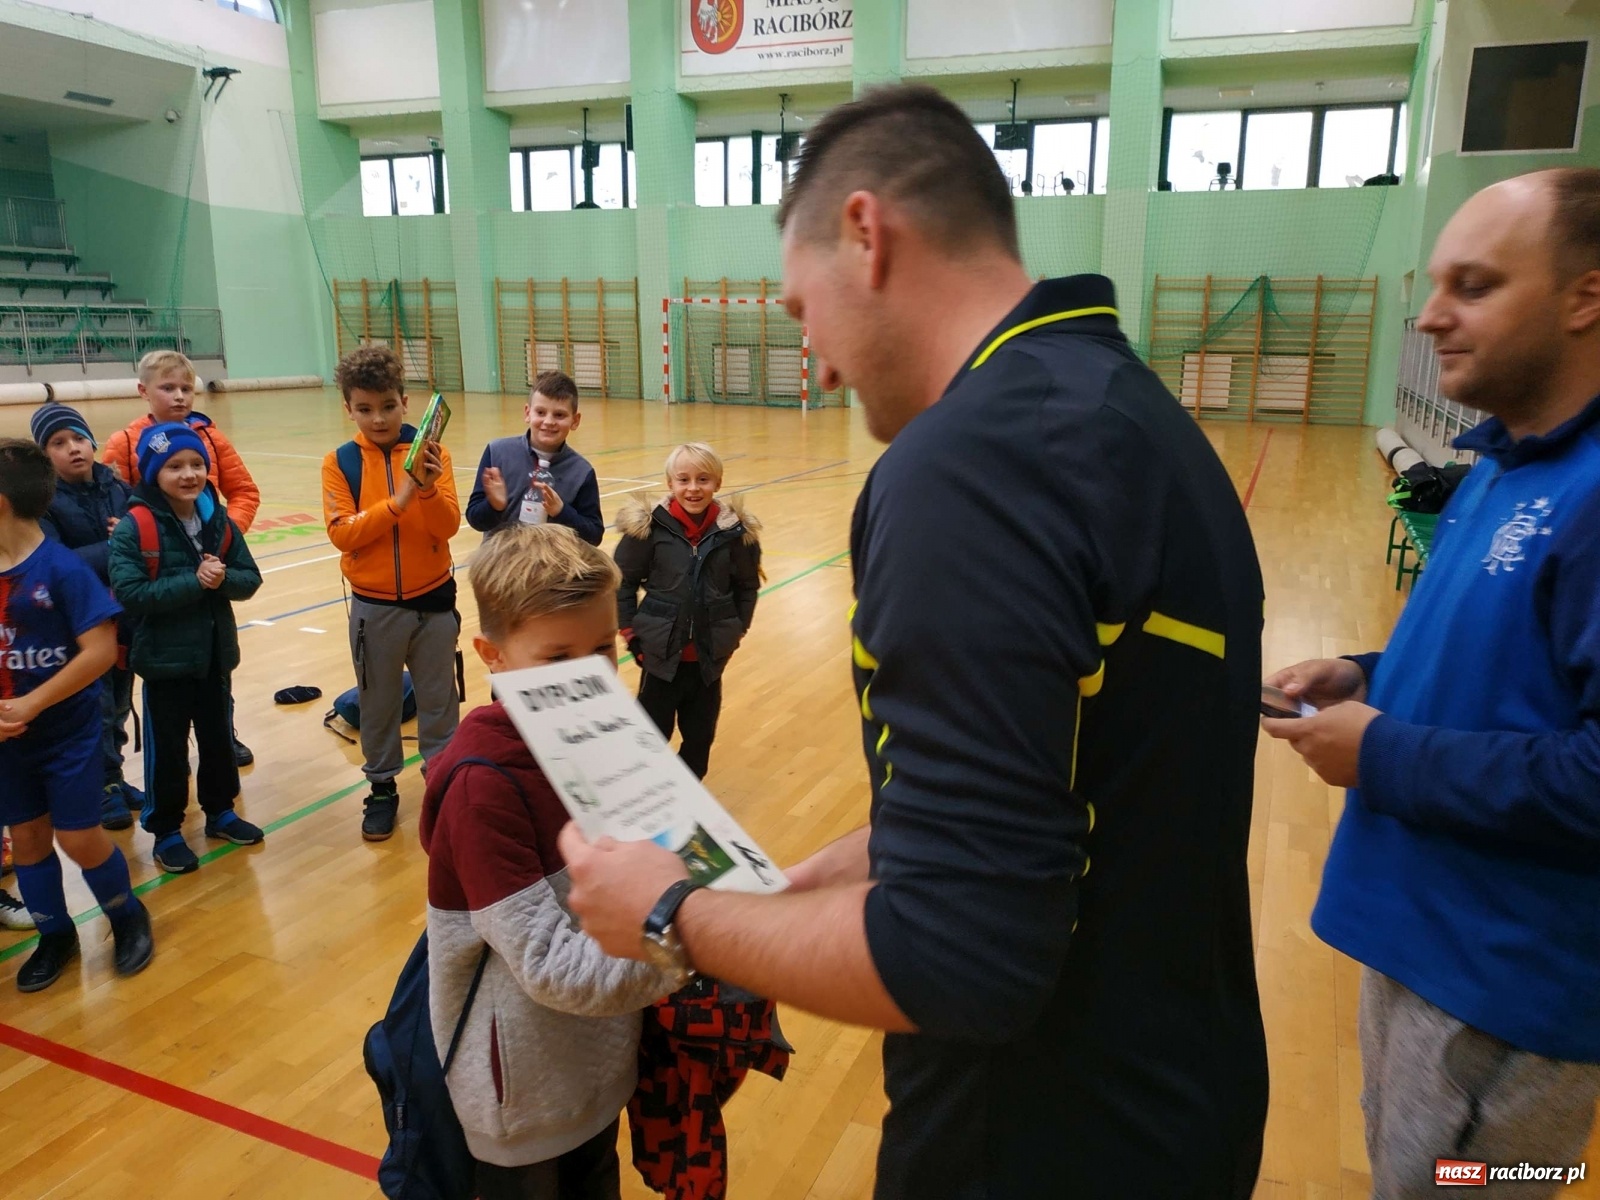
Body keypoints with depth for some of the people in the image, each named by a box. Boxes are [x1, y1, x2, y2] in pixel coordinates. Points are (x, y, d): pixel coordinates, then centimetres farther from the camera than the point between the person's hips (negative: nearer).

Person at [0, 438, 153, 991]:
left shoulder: (61, 567, -17)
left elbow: (101, 650, -21)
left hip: (68, 731, -5)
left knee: (79, 837, 2)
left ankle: (129, 918, 26)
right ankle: (55, 935, 32)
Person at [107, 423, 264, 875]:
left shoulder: (219, 520, 0)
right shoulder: (134, 527, -14)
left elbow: (250, 579, 0)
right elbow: (129, 592, -22)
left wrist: (223, 578, -21)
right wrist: (193, 582, -26)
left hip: (215, 653, 5)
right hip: (165, 657, -4)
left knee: (218, 737, 18)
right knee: (167, 748, 8)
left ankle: (220, 811, 36)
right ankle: (166, 830, 23)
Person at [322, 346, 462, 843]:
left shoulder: (431, 453, -5)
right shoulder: (339, 462, -4)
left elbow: (449, 526, -12)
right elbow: (342, 533, -14)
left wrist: (427, 487, -31)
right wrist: (398, 500, -25)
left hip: (433, 600, 0)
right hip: (374, 607, 0)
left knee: (439, 699, 13)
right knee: (377, 703, 14)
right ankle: (382, 787, 31)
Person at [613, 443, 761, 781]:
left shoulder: (734, 530, -6)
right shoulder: (649, 525, -12)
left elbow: (748, 586, 7)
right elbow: (623, 581, -3)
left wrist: (736, 631, 3)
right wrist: (630, 631, -4)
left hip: (710, 654, 2)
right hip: (660, 652, -2)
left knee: (701, 732, 17)